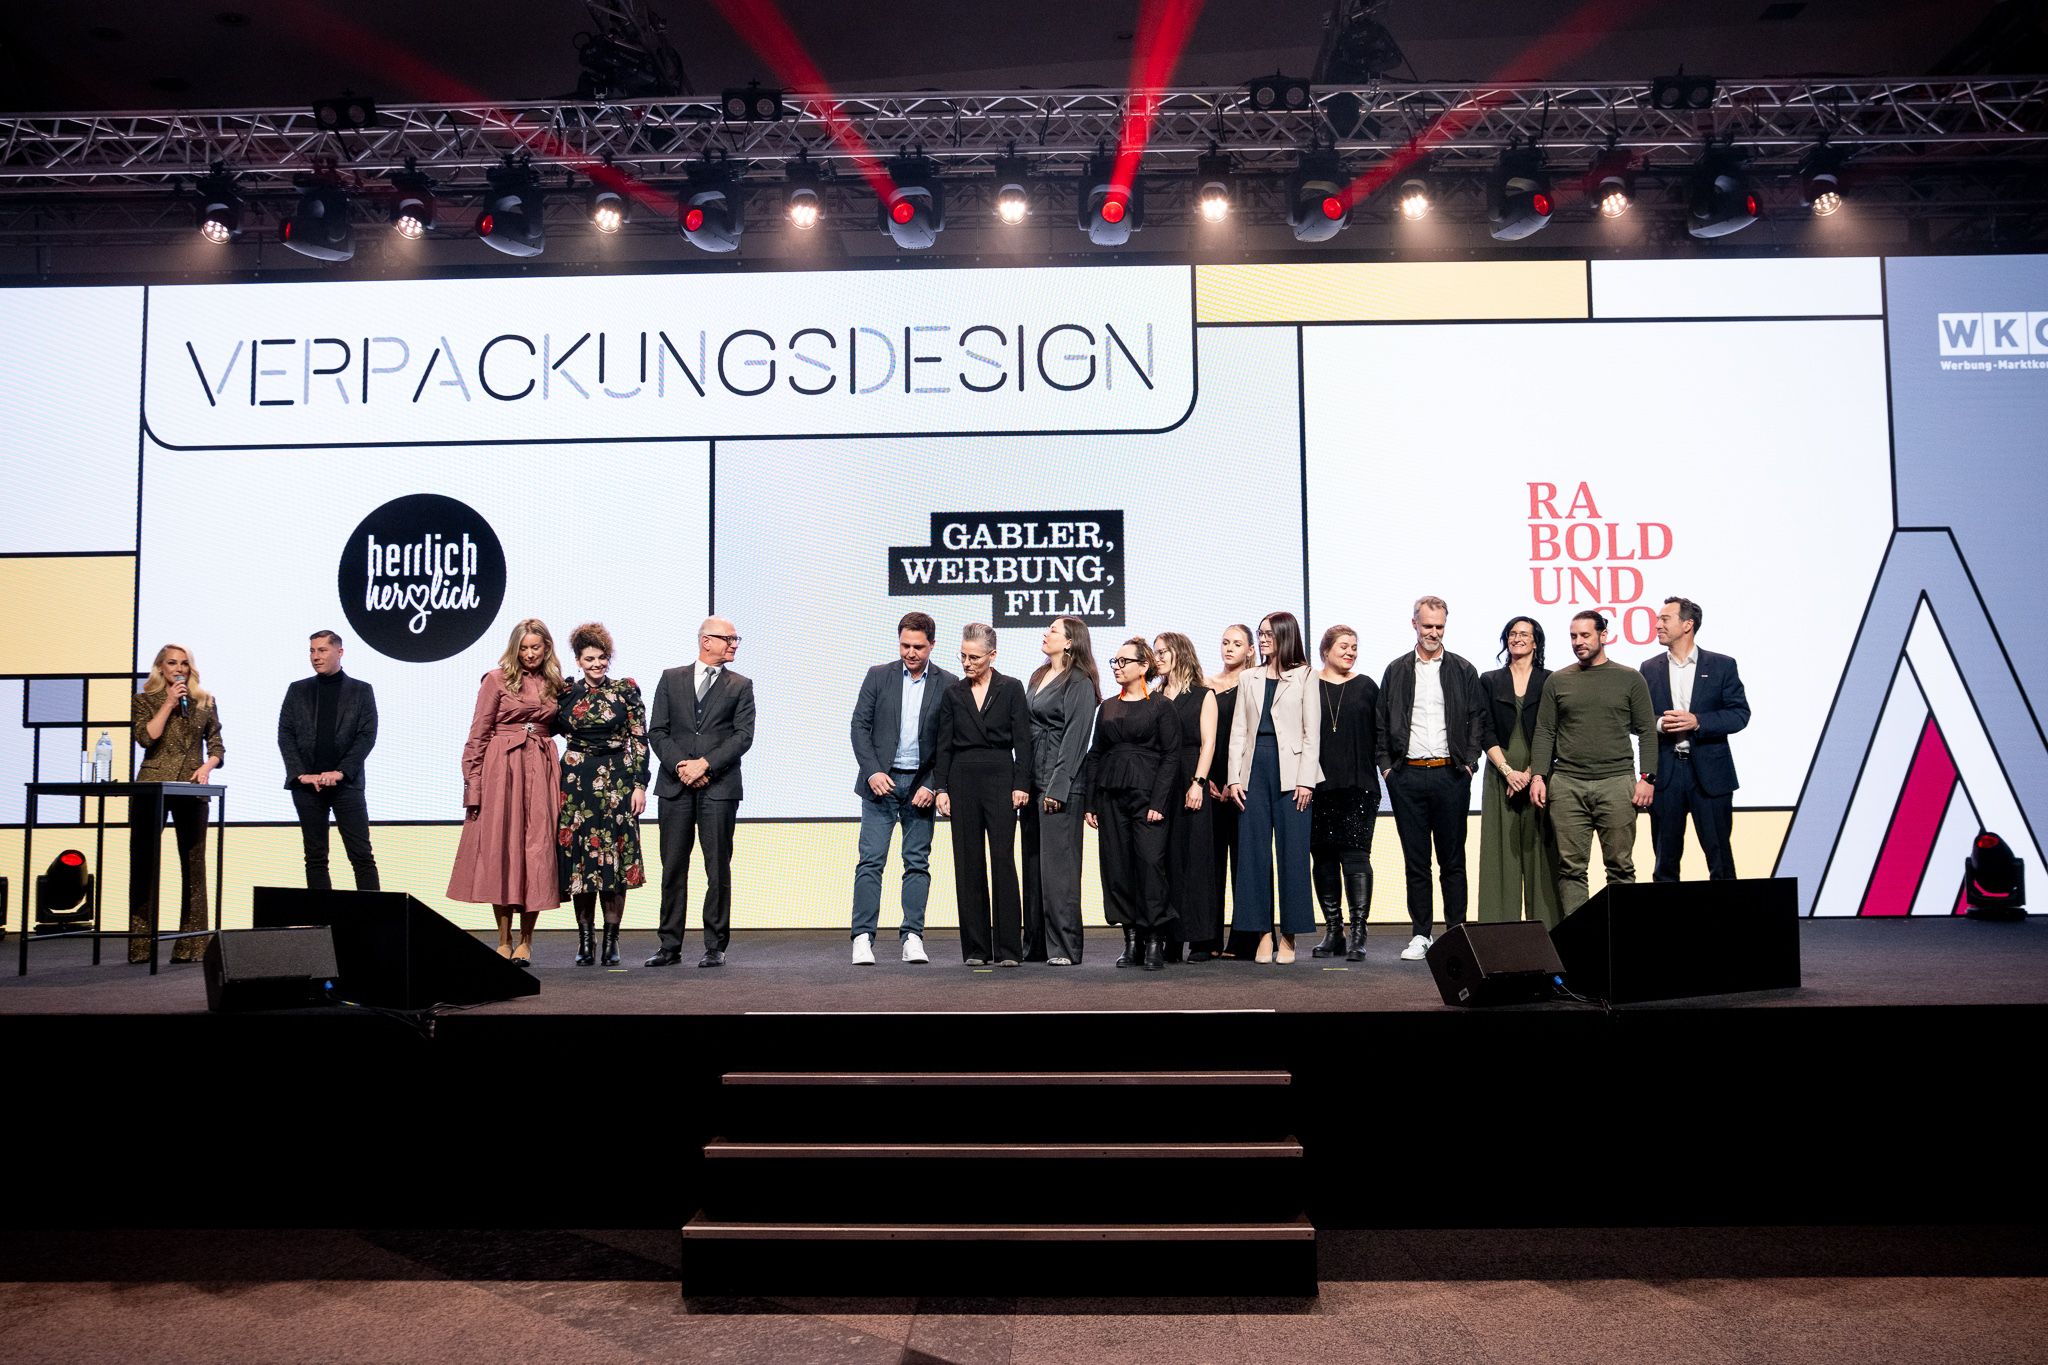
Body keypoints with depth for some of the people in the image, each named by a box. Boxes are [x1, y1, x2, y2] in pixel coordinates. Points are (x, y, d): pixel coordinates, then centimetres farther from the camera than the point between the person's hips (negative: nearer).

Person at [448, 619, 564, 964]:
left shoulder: (553, 685, 14)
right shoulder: (497, 680, 3)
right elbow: (478, 735, 0)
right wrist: (472, 785, -5)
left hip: (542, 771, 3)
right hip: (502, 768, -3)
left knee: (537, 848, -1)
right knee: (501, 847, -3)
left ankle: (525, 942, 7)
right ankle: (504, 942, 6)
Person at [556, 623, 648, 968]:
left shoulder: (627, 690, 2)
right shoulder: (566, 694, 8)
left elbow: (640, 740, 0)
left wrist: (639, 785, -6)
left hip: (617, 781, -2)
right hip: (576, 781, 2)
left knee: (614, 858, -2)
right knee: (578, 858, 2)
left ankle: (611, 941, 7)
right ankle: (585, 941, 12)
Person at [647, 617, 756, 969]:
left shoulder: (741, 686, 10)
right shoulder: (671, 679, 12)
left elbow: (743, 736, -1)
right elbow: (657, 731, 6)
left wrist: (705, 764, -12)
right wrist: (680, 766, -9)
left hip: (719, 787, -1)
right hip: (675, 785, 1)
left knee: (718, 870, 0)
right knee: (673, 868, 4)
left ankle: (715, 946, 8)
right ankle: (670, 946, 12)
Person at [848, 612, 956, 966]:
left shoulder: (948, 684, 2)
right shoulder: (878, 676, 5)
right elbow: (860, 726, 2)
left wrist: (933, 786, -8)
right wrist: (873, 772, -10)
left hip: (922, 786, 0)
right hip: (881, 781, 0)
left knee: (918, 863, 4)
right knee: (871, 860, -4)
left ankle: (912, 937, 11)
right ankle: (863, 938, -2)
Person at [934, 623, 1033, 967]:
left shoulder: (1011, 689, 2)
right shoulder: (953, 694, 9)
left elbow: (1022, 741, 0)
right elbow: (944, 745, 9)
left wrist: (1021, 784, -8)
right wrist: (941, 788, 1)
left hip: (1000, 777, -3)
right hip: (963, 780, 3)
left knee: (1003, 859, -6)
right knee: (969, 863, 3)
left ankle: (1008, 948, 0)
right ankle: (976, 948, 10)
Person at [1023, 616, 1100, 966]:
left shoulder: (1080, 683, -7)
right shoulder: (1038, 677, 19)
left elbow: (1075, 738, -13)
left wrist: (1058, 787, -18)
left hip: (1062, 783, -9)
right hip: (1034, 781, 9)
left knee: (1058, 865, -8)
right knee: (1033, 864, 10)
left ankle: (1064, 947, -2)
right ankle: (1036, 945, 17)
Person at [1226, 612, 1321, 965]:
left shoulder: (1304, 678, 5)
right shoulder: (1250, 679, 15)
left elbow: (1312, 732, 0)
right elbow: (1239, 731, 12)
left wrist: (1305, 780, -8)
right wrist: (1234, 777, 3)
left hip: (1290, 771, -3)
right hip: (1255, 770, 3)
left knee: (1292, 851, -1)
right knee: (1254, 850, 1)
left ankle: (1289, 935, 8)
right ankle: (1264, 933, 8)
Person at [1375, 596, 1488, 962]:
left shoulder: (1463, 671, 8)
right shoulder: (1396, 671, 11)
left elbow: (1477, 721, 7)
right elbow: (1382, 723, 10)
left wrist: (1468, 763, -3)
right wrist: (1386, 765, 1)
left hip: (1450, 775, -1)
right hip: (1407, 777, 1)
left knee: (1452, 860, 4)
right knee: (1415, 860, 4)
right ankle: (1419, 934, 11)